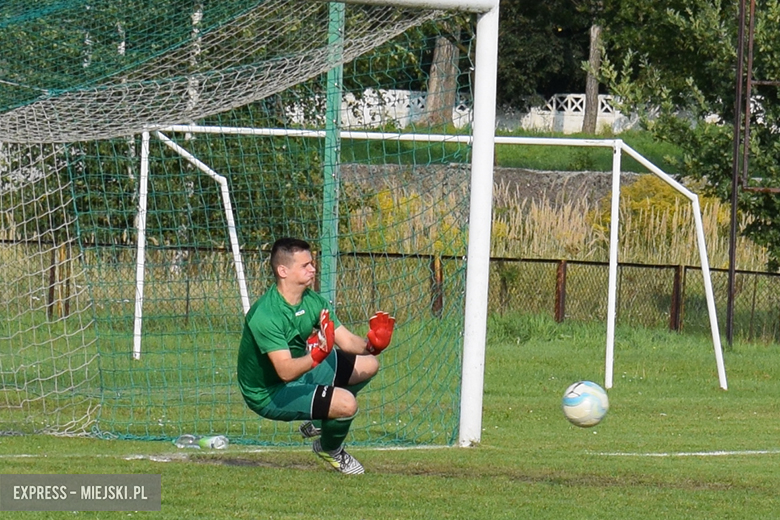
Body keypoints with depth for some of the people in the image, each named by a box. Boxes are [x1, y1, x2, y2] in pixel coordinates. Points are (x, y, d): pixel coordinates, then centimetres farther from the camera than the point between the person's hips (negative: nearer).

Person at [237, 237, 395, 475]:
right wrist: (316, 356, -56)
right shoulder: (265, 314, -31)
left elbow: (347, 341, -5)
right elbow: (286, 371, -39)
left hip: (299, 373, 9)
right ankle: (330, 450, 7)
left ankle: (319, 422, 27)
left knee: (368, 364, 12)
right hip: (268, 393, -9)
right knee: (346, 403, -27)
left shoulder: (312, 301, -4)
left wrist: (371, 344, -27)